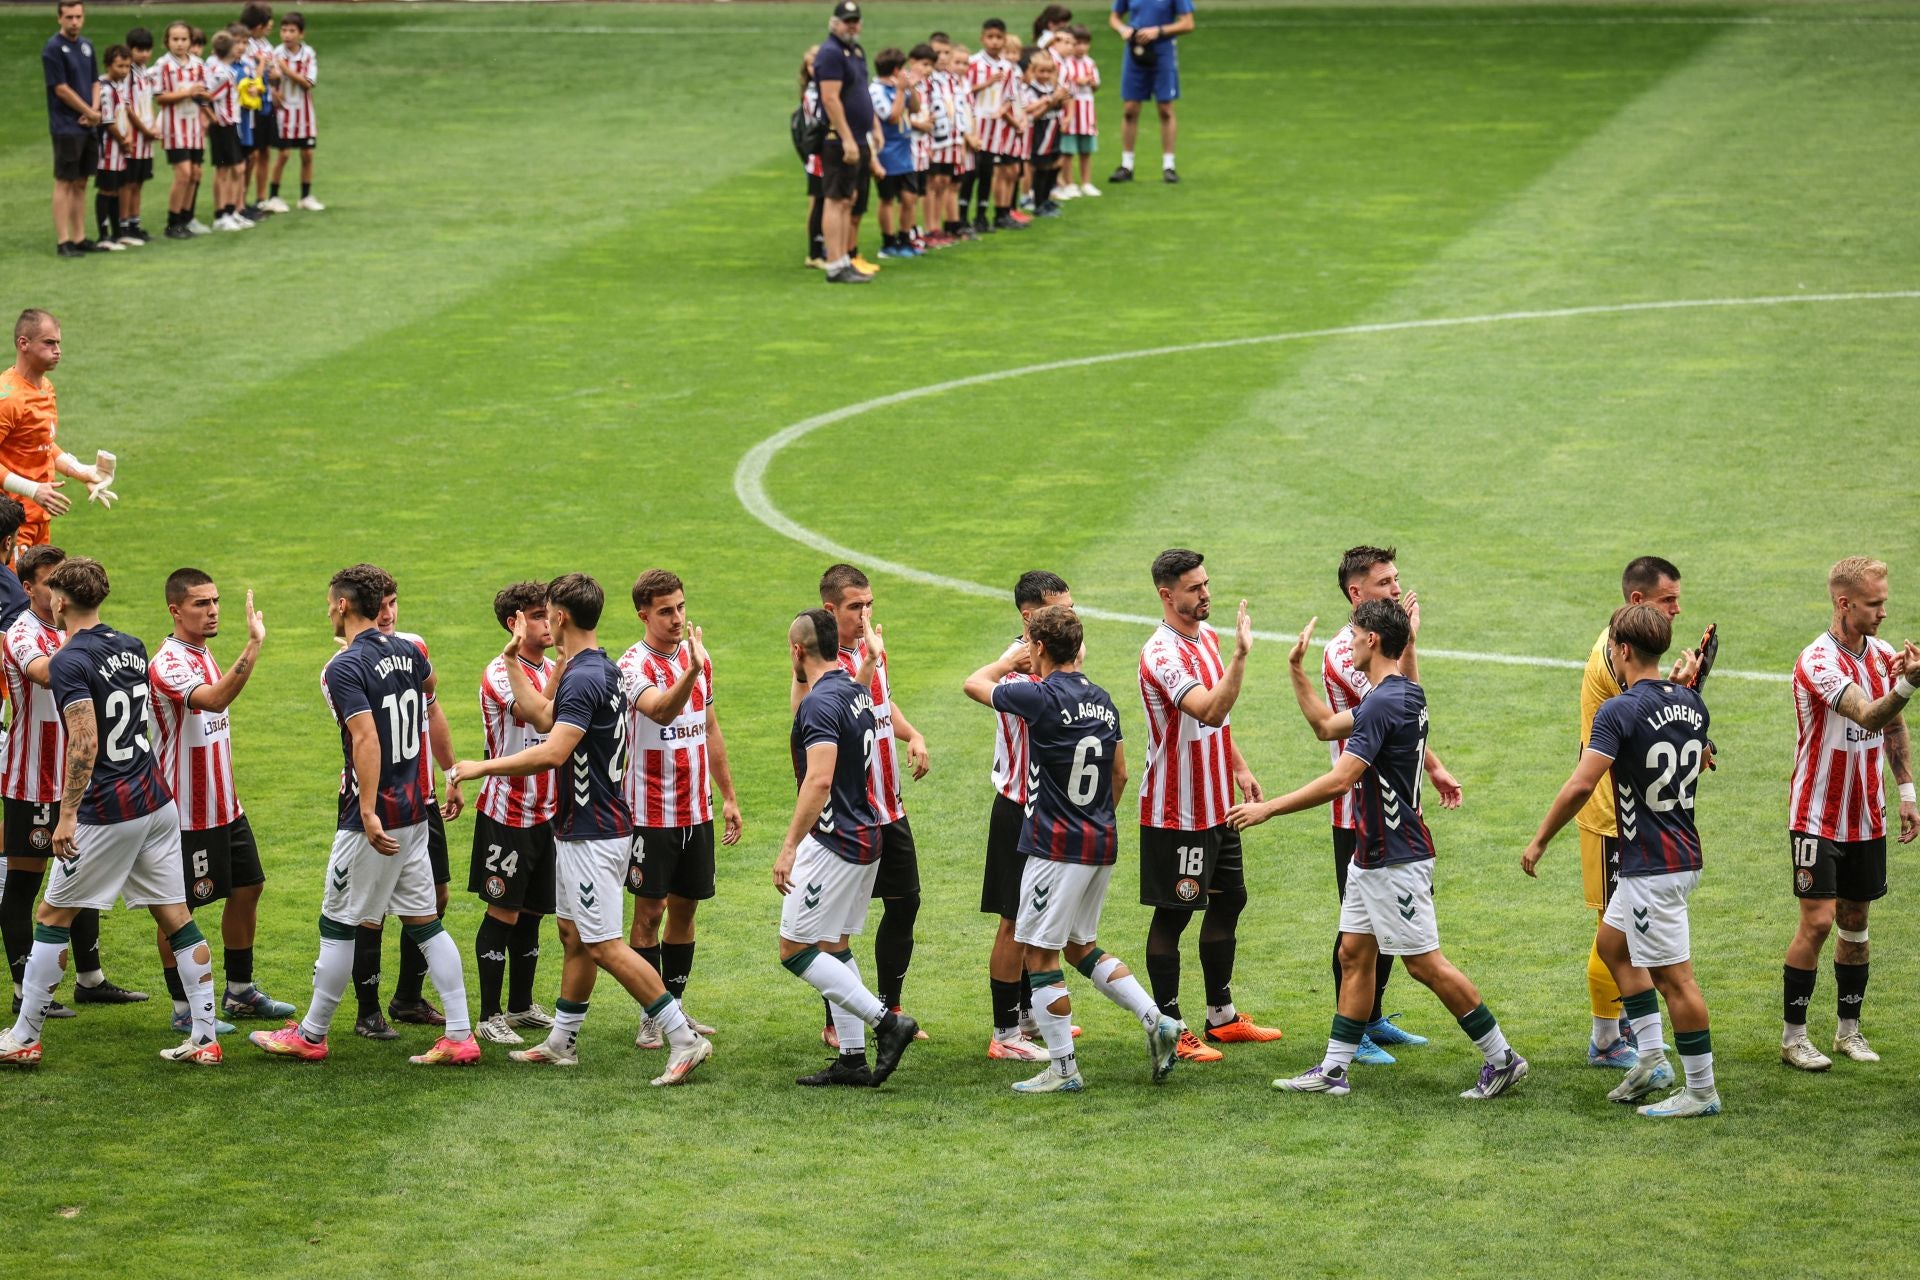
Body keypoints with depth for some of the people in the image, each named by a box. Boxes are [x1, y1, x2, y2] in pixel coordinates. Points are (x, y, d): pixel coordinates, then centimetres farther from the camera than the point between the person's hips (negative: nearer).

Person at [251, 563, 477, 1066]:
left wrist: (369, 815, -30)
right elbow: (429, 682, 31)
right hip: (414, 810, 7)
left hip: (374, 820, -7)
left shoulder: (344, 668, -17)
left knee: (338, 924, 5)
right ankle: (460, 1036, 5)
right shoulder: (406, 652, 6)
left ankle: (311, 1035, 15)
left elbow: (367, 739, -27)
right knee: (425, 921, 10)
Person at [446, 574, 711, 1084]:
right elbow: (542, 717, 22)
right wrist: (512, 662, 24)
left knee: (604, 946, -9)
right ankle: (562, 1041, 27)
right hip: (580, 826, 11)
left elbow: (552, 752, -30)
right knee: (574, 934, 18)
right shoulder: (602, 669, 11)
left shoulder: (583, 679, -21)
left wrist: (481, 767, -22)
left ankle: (684, 1039, -10)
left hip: (592, 833, -11)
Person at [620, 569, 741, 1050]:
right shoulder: (635, 664, -14)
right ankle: (651, 1017, 5)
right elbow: (661, 710, -35)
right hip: (651, 810, -6)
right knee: (650, 911, -1)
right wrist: (690, 672, -52)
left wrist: (728, 797, 17)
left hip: (696, 811, 6)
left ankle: (675, 1008, 22)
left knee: (685, 908, 12)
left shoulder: (698, 656, 8)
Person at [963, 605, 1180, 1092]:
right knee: (1080, 946, 21)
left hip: (1057, 848, -8)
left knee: (1039, 953, 1)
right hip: (1102, 842, 8)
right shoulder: (1102, 700, 8)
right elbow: (1119, 774, 16)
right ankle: (1156, 1020, 10)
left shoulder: (1042, 696, -15)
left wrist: (1012, 662, 18)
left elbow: (975, 683, 0)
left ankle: (1064, 1069, 2)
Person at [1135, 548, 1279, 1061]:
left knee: (1228, 899, 16)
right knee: (1172, 913, -2)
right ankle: (1170, 1029, 5)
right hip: (1176, 811, -10)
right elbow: (1210, 711, -37)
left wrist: (1239, 767, 20)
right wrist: (1240, 656, -43)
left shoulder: (1206, 637, 8)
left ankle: (1222, 1017, 26)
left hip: (1216, 803, 10)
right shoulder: (1162, 653, -22)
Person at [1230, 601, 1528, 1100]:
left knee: (1424, 963, -4)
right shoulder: (1406, 693, 10)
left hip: (1396, 859, -10)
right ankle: (1334, 1070, 14)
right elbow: (1326, 726, 23)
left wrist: (1268, 808, -23)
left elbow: (1340, 780, -27)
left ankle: (1501, 1058, 3)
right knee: (1354, 954, 11)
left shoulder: (1384, 703, -22)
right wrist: (1297, 670, 19)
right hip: (1370, 854, 10)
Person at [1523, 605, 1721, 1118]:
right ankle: (1651, 1058, 21)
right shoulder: (1690, 703, 6)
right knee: (1613, 945, 23)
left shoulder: (1620, 711, -18)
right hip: (1684, 855, 9)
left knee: (1673, 977, -2)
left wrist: (1540, 841, -14)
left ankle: (1702, 1091, 3)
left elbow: (1580, 785, -25)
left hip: (1651, 866, -9)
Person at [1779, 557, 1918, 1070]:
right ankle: (1793, 1036, 1)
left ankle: (1849, 1029, 22)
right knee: (1818, 921, -9)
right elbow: (1869, 717, -33)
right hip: (1817, 816, -6)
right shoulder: (1818, 662, -20)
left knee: (1856, 920, 11)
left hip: (1867, 816, 6)